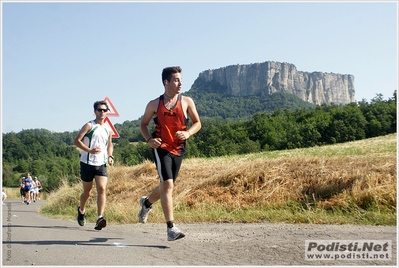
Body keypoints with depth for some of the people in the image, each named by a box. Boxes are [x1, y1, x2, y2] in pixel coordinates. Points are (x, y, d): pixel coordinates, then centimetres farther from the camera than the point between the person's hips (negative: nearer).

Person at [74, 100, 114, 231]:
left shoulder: (108, 129, 11)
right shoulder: (89, 125, -4)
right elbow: (76, 141, -10)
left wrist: (110, 156, 7)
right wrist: (89, 150, -22)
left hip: (101, 164, 3)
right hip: (87, 163, -3)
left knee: (102, 189, -15)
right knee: (87, 191, 10)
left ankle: (100, 218, -20)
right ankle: (81, 210, 39)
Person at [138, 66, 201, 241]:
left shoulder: (187, 102, 1)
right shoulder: (154, 104, -1)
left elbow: (197, 123, 7)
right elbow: (143, 124, 10)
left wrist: (188, 133, -13)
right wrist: (149, 139, -9)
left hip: (178, 149, 3)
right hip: (161, 148, -3)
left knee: (166, 185, 15)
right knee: (167, 184, -16)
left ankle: (146, 203, 48)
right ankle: (171, 228, -14)